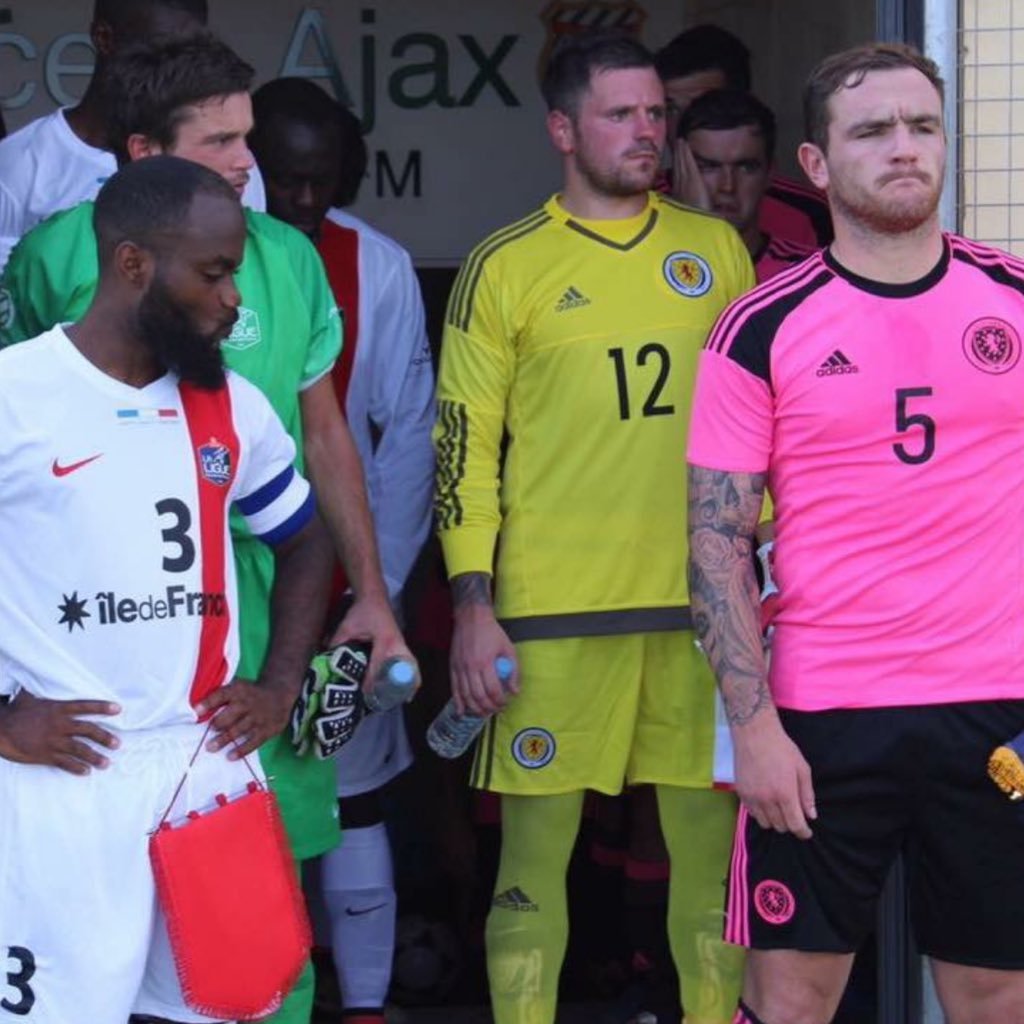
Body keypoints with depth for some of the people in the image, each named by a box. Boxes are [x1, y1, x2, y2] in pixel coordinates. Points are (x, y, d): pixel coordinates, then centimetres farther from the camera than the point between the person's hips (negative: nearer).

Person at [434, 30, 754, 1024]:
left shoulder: (715, 249, 11)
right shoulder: (505, 267, 1)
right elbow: (463, 446, 0)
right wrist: (473, 607, -7)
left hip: (702, 601, 3)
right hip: (555, 608, -3)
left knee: (713, 835, 6)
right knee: (537, 841, 1)